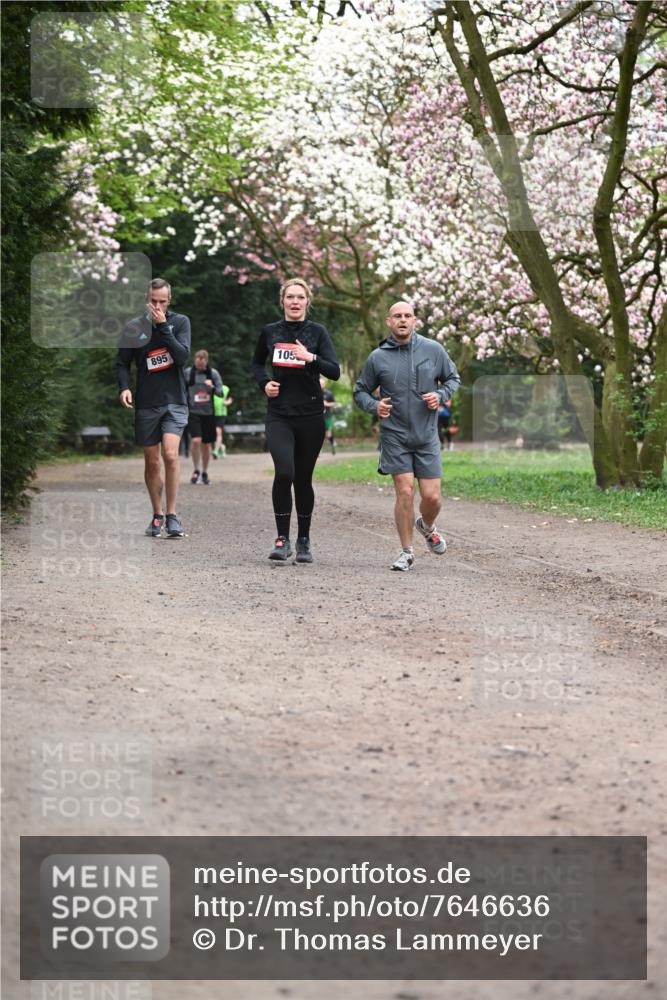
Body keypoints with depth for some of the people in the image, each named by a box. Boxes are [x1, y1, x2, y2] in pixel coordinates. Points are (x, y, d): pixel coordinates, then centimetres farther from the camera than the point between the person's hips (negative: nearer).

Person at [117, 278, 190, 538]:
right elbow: (122, 363, 9)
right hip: (146, 404, 2)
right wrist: (124, 387, -9)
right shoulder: (134, 327, 4)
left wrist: (163, 326, -16)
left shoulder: (180, 322, 2)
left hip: (174, 401, -2)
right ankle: (157, 515, 22)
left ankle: (172, 515, -12)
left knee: (170, 453, -20)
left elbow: (182, 356, -11)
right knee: (151, 462, 7)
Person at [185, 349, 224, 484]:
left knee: (206, 444, 7)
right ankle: (196, 470, -3)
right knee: (196, 440, -20)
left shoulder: (213, 373, 3)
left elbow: (220, 392, 0)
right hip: (193, 412, -2)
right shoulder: (187, 373, 2)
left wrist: (212, 388, -20)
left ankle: (204, 472, 23)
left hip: (208, 412, 2)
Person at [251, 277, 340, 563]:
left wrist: (311, 358, -23)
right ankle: (282, 539, -9)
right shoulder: (270, 332, 7)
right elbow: (257, 363, 24)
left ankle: (304, 540, 22)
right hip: (279, 414, 0)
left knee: (303, 478, 6)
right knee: (284, 472, -19)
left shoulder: (317, 332, 2)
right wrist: (264, 383, 5)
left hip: (310, 414, 0)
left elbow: (334, 372, -7)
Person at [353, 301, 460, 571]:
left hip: (427, 436, 1)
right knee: (405, 492, -8)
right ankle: (407, 552, 6)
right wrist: (374, 405, -13)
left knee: (432, 496, -1)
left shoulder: (433, 350, 0)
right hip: (395, 436, -1)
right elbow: (360, 391, 8)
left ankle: (427, 527, 34)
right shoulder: (378, 357, -2)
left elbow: (453, 378, 14)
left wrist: (440, 395, -6)